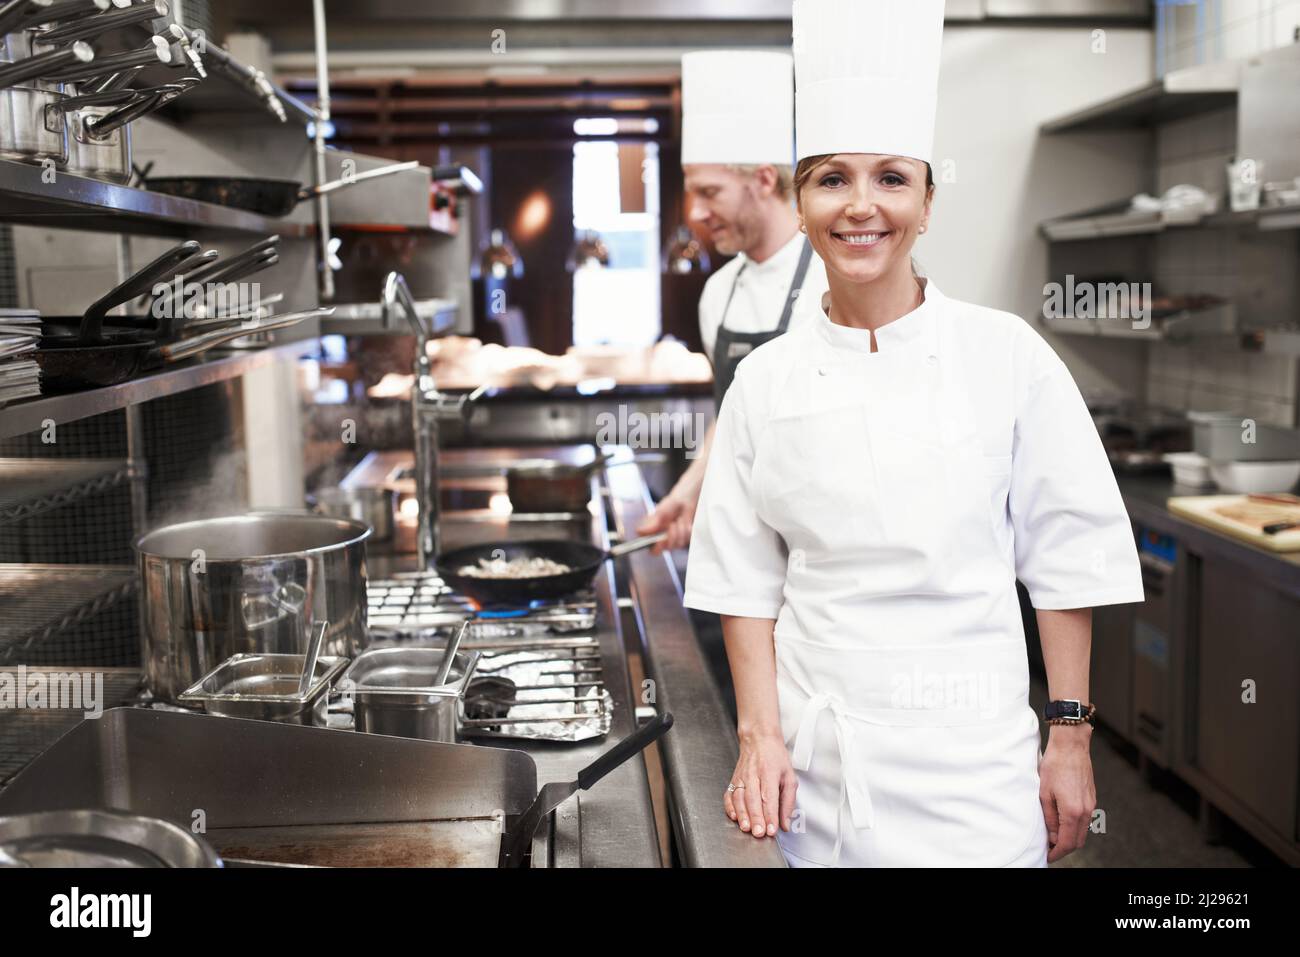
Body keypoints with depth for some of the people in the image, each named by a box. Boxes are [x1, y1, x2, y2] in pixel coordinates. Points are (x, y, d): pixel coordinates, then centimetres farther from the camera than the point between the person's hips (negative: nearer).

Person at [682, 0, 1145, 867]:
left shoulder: (1006, 356, -5)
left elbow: (1067, 560, -2)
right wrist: (759, 736, -1)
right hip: (817, 758, 2)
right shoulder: (767, 381, 0)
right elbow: (746, 578, 4)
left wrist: (1070, 738, -1)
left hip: (969, 755, -1)